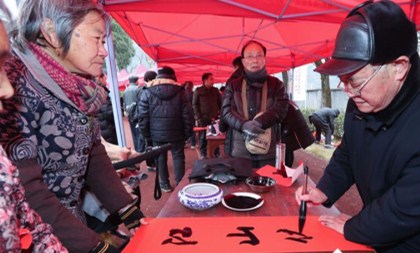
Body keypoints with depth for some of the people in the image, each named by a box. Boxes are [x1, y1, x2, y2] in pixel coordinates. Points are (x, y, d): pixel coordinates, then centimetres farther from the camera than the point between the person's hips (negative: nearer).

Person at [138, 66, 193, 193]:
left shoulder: (147, 92, -1)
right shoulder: (179, 91, -2)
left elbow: (143, 116, -3)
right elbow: (187, 114, -5)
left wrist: (146, 135, 5)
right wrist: (187, 133, 3)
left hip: (156, 133, 1)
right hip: (176, 133, 0)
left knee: (160, 158, 13)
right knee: (178, 157, 10)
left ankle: (165, 184, 24)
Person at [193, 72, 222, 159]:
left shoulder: (215, 90, 10)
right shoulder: (198, 90, 1)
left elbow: (220, 103, 12)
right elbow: (195, 105, -1)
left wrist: (220, 114, 2)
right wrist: (199, 117, -8)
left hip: (214, 118, 3)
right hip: (203, 118, -2)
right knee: (203, 137, 3)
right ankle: (203, 154, 14)